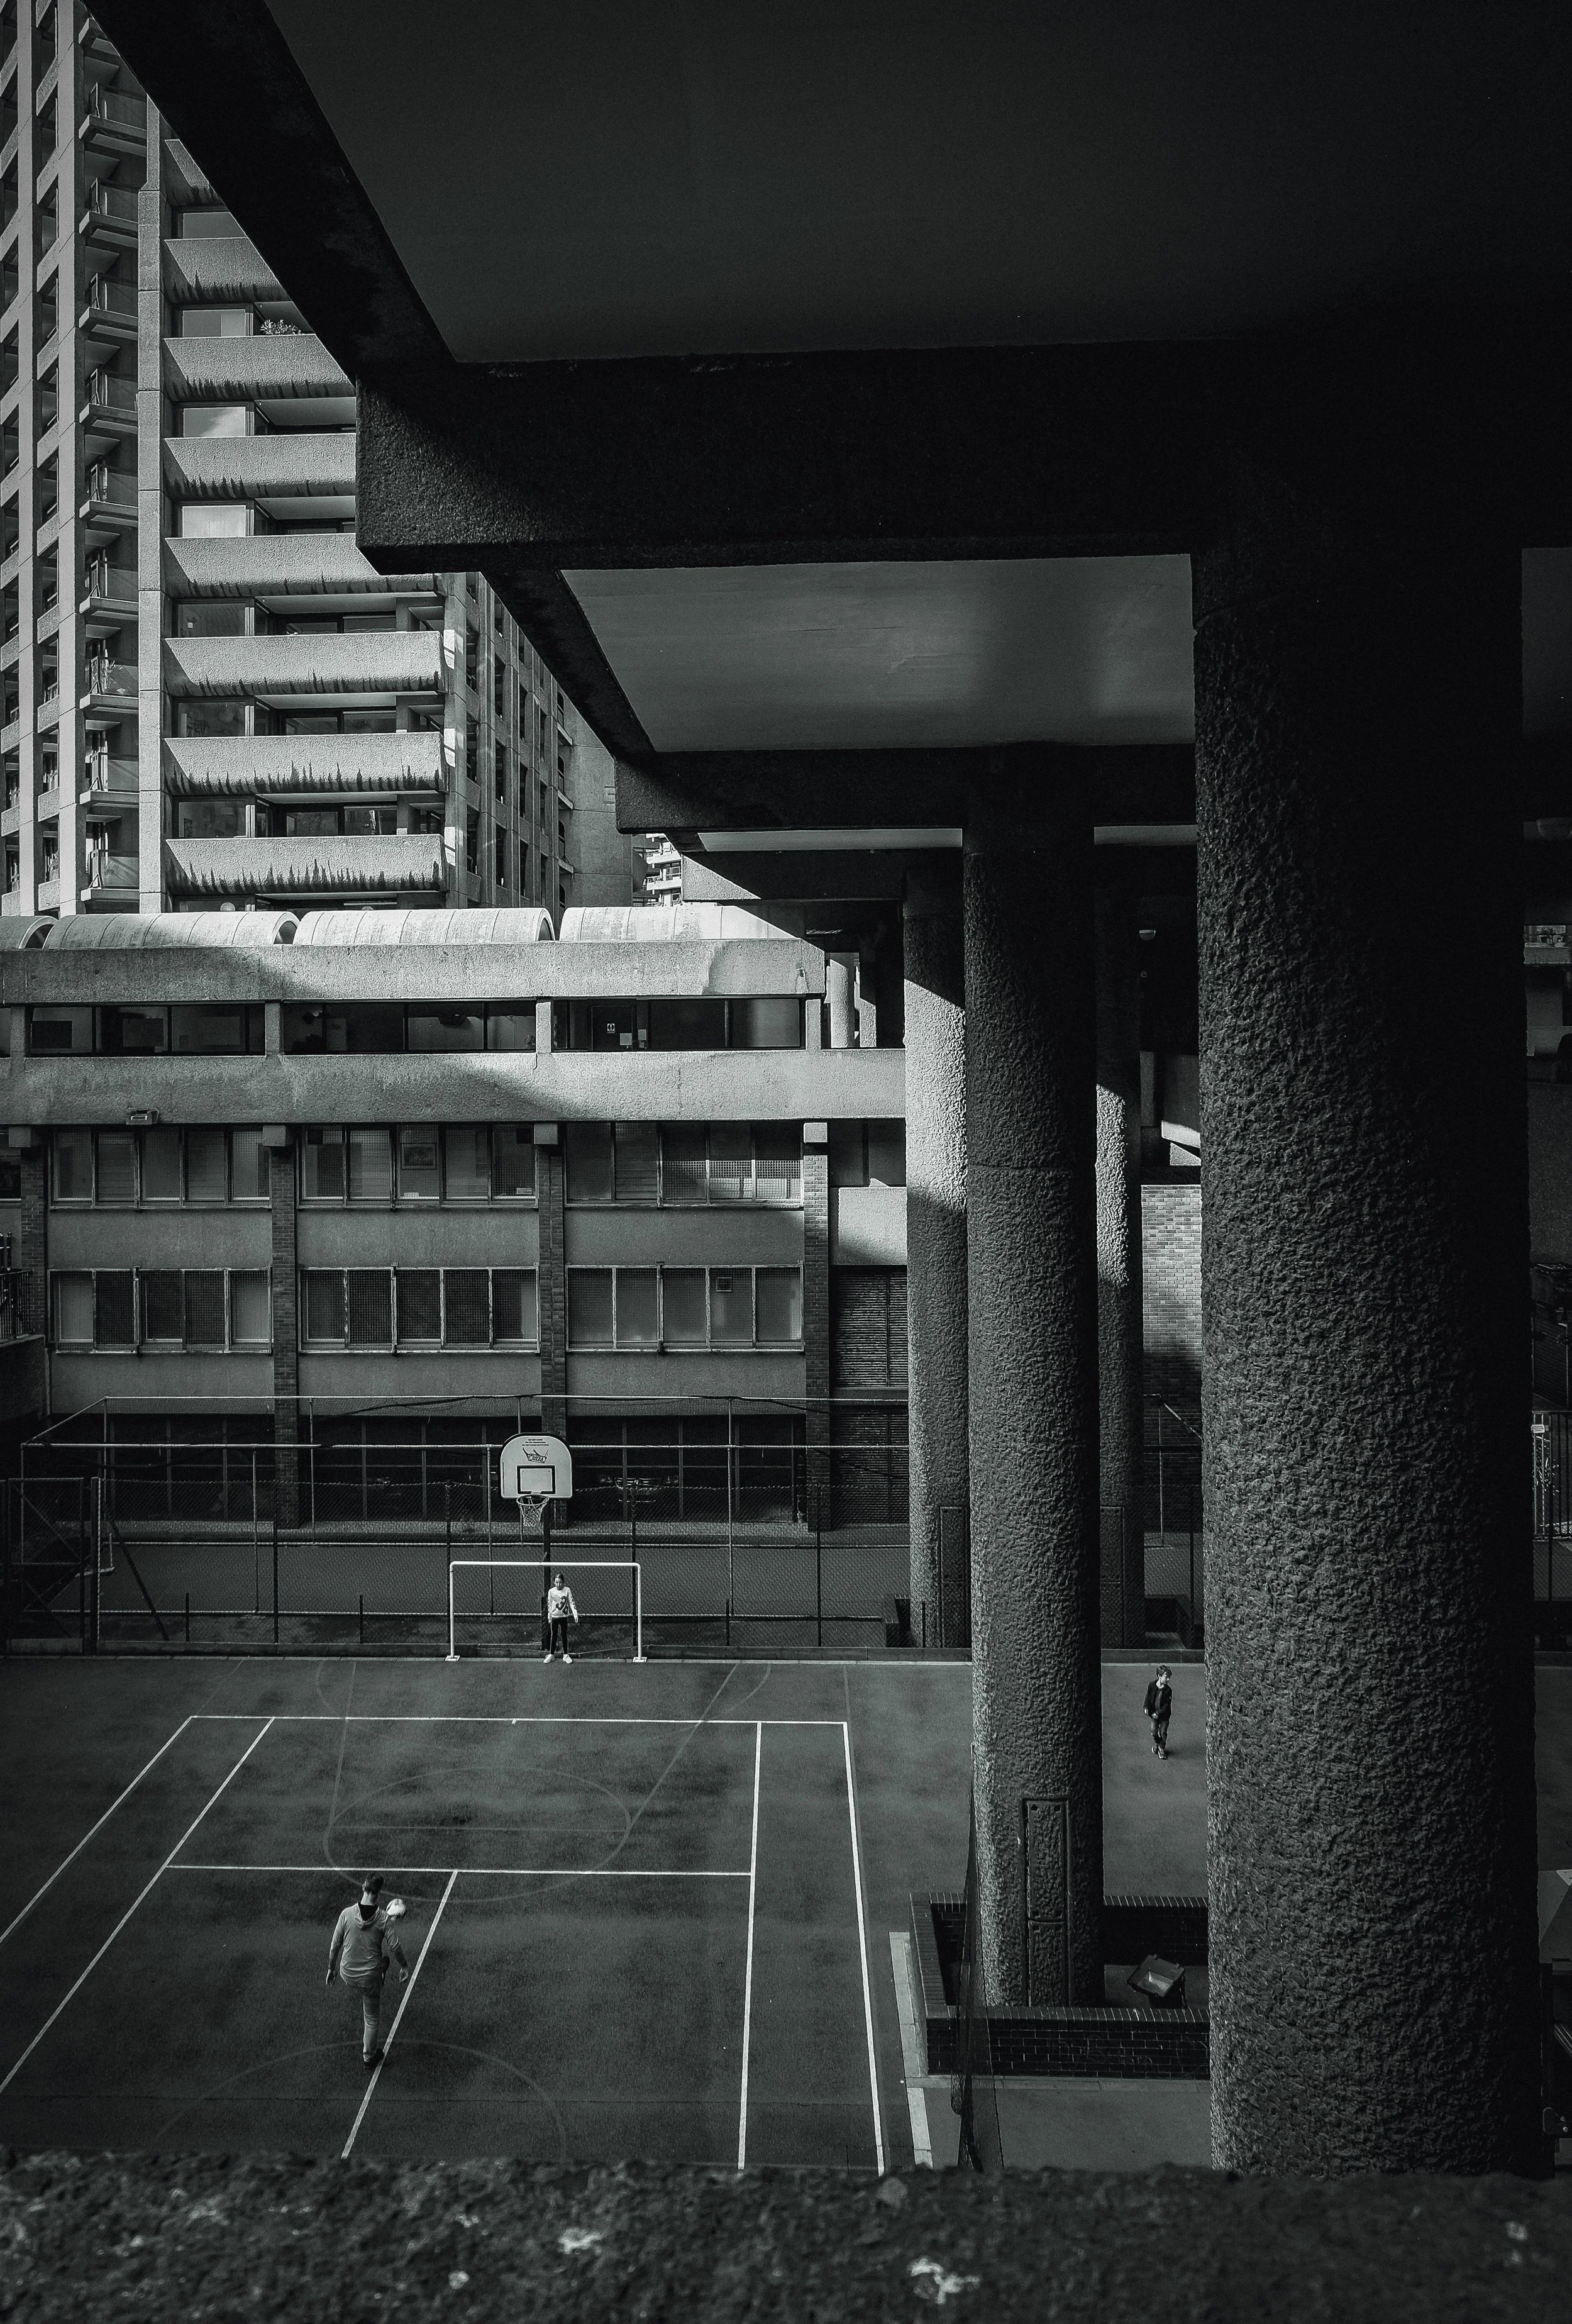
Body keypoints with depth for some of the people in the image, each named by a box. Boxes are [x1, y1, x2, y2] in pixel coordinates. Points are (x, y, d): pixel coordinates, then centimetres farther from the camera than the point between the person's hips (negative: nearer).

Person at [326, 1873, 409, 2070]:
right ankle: (369, 2057, 36)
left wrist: (331, 1969, 10)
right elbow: (395, 1947, -15)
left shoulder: (347, 1914, -15)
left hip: (347, 1974, 2)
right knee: (372, 2018, 20)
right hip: (370, 1976, -2)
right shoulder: (384, 1918, -19)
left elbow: (335, 1945, -6)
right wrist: (405, 1967, 3)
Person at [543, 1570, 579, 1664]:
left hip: (564, 1616, 0)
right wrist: (549, 1617, 3)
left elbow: (572, 1603, -9)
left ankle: (565, 1655, 18)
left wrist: (576, 1616, -16)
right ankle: (551, 1654, 20)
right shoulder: (551, 1591, -7)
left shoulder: (567, 1590, -9)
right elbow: (549, 1605, 1)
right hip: (554, 1617, 0)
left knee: (564, 1635, 9)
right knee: (554, 1636, 9)